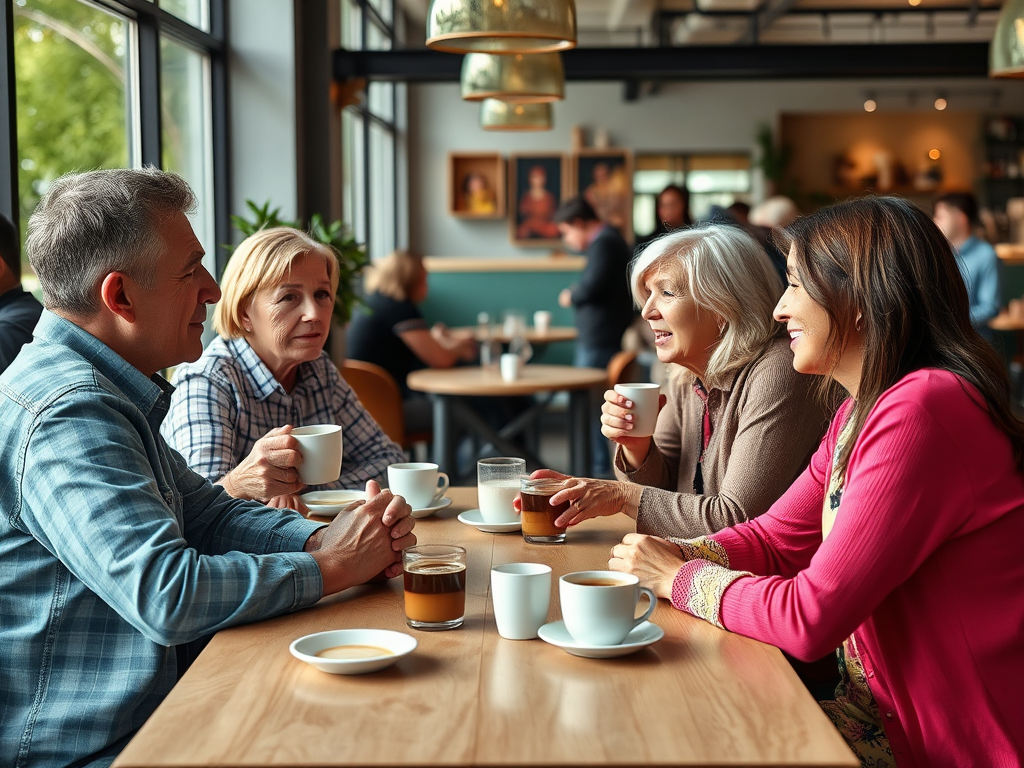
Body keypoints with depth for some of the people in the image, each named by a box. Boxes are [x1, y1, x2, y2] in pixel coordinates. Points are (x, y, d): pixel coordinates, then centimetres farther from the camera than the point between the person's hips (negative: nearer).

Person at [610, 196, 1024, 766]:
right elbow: (774, 537, 12)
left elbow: (810, 616, -24)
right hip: (885, 706, 8)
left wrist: (679, 578, -9)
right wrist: (672, 556, -7)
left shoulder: (923, 410, -24)